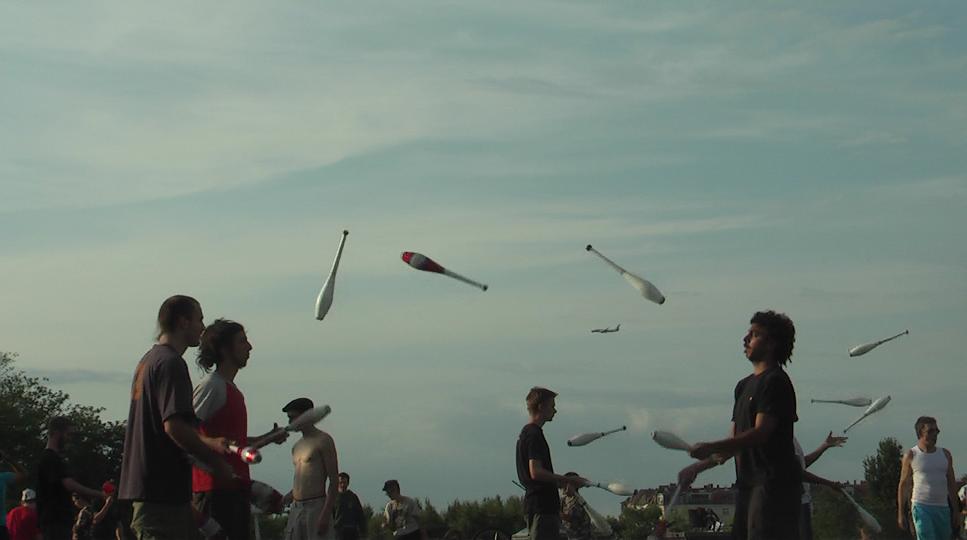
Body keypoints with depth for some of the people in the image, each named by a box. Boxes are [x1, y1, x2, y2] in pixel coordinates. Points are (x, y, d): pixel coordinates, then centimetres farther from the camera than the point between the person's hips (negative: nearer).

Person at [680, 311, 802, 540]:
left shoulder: (776, 381, -8)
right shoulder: (744, 385, 21)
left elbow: (760, 434, -18)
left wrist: (711, 448, -25)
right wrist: (698, 467, 17)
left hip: (774, 482, -10)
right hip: (748, 484, 10)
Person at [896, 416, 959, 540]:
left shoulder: (945, 454, 11)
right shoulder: (911, 456, 0)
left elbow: (951, 483, 14)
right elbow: (903, 485, 2)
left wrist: (955, 510, 10)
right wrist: (901, 514, -1)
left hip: (942, 508, 5)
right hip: (921, 507, -5)